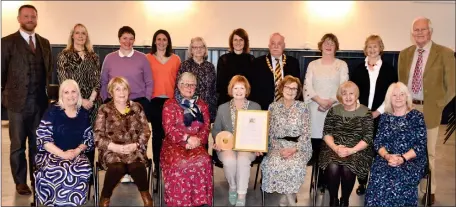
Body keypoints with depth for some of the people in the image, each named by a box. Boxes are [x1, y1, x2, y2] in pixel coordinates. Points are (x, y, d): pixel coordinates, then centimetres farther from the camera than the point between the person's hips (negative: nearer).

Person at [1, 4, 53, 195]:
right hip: (18, 101, -3)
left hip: (41, 102, 3)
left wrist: (50, 96, 4)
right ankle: (20, 182, 18)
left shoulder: (44, 42, 12)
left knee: (38, 143, 9)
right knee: (18, 145, 7)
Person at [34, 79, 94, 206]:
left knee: (85, 170, -31)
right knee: (58, 172, -35)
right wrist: (62, 154, -15)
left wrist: (78, 150, -9)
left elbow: (89, 138, 12)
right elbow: (43, 138, -6)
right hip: (51, 153, -2)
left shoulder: (84, 113, 10)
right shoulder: (52, 111, -1)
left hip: (76, 154, 3)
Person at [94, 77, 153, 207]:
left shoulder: (137, 107, 12)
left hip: (134, 149, 1)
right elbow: (97, 137, -1)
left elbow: (146, 131, 8)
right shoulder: (104, 110, 6)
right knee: (117, 168, -34)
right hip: (112, 151, -1)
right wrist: (115, 147, -15)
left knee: (137, 167, -32)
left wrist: (136, 145, -10)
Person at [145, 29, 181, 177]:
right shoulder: (147, 58, 4)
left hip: (171, 100, 1)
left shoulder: (176, 59, 7)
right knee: (157, 133, 5)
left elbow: (178, 80, 9)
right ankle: (157, 166, 14)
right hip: (154, 100, 0)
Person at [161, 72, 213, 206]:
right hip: (175, 144, -2)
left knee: (203, 161, -31)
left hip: (196, 144, 2)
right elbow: (169, 129, -4)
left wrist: (197, 140, -11)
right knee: (179, 163, -34)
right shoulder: (169, 104, 7)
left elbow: (206, 127, 8)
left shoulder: (202, 105, 17)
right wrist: (187, 138, -16)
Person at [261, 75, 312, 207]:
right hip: (278, 145, 1)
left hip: (299, 146, -1)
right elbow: (270, 132, 4)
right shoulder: (273, 107, 5)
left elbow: (306, 133, -2)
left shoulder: (303, 107, 1)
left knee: (294, 165, -32)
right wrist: (278, 149, -11)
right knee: (272, 164, -28)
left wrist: (294, 149, -15)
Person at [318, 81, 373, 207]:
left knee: (347, 168, -30)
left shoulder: (365, 112, 1)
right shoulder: (334, 110, 8)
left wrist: (351, 150, -19)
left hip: (357, 150, -1)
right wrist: (335, 147, -16)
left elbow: (368, 138, -5)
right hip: (334, 147, 1)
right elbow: (326, 133, 3)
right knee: (333, 167, -29)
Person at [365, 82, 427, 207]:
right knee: (379, 177, -30)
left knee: (400, 179, -33)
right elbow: (378, 142, 5)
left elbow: (421, 144, -4)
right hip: (387, 158, 2)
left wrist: (403, 158, -18)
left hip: (412, 159, -2)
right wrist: (387, 156, -15)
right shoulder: (385, 117, 12)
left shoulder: (416, 116, 3)